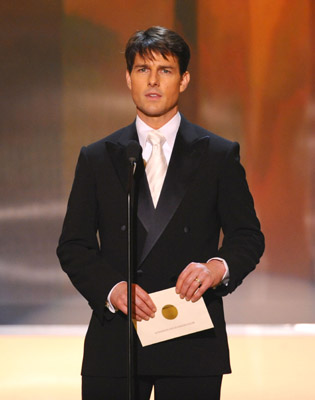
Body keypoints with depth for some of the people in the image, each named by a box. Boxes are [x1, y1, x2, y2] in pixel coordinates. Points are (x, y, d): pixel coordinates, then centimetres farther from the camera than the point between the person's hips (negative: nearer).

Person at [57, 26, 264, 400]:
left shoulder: (220, 155, 7)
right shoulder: (96, 158, 10)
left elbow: (248, 236, 7)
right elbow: (73, 246, 7)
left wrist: (219, 267, -15)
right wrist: (111, 288, -11)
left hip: (193, 343, -1)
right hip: (115, 340, 1)